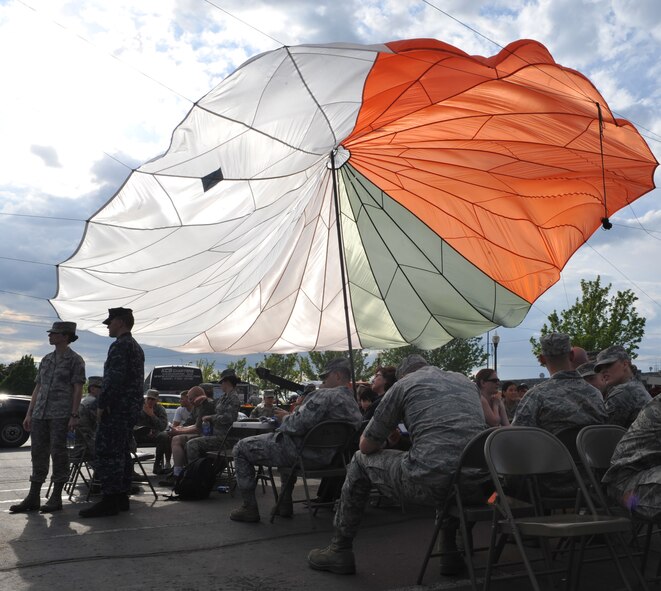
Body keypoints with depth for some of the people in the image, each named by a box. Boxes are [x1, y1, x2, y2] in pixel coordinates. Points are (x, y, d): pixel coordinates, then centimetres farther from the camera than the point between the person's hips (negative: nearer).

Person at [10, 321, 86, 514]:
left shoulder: (75, 360, -1)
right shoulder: (46, 359, 17)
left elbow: (78, 389, -6)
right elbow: (37, 388, 18)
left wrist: (74, 415, -13)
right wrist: (29, 413, 12)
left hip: (61, 415, -6)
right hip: (40, 414, 6)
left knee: (58, 454, -2)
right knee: (38, 454, 7)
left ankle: (56, 498, 6)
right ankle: (33, 497, 14)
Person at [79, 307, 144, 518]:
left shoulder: (120, 345, -12)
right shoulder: (137, 347, 19)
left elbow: (114, 379, -22)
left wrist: (102, 404, -17)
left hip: (116, 408, -10)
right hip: (132, 408, 10)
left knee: (107, 454, -8)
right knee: (122, 453, 12)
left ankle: (109, 501, -7)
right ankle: (122, 498, 16)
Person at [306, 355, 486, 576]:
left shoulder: (403, 383, 9)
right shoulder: (465, 381, 23)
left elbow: (367, 445, 12)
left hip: (429, 483, -5)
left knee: (360, 461, 21)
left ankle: (340, 550, 27)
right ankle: (452, 553, 37)